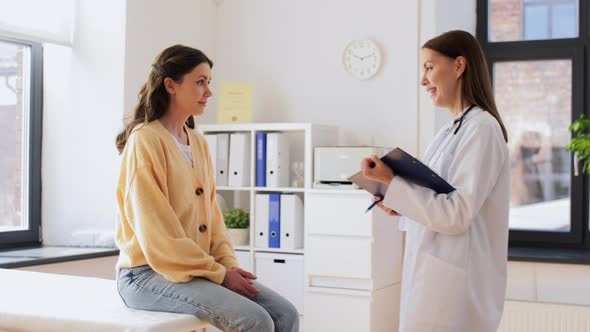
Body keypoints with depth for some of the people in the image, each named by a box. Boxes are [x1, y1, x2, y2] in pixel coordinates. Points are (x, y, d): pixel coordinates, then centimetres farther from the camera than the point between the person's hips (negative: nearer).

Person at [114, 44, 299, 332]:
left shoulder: (198, 143, 13)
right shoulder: (145, 140, -12)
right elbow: (157, 233, -17)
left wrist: (229, 264, -2)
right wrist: (218, 273, -15)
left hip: (199, 267, 8)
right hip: (150, 273, -7)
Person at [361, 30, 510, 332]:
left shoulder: (481, 128, -14)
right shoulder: (452, 130, 13)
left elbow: (457, 215, -19)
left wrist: (391, 181, -20)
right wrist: (401, 206, 4)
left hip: (454, 279, -8)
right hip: (433, 271, 8)